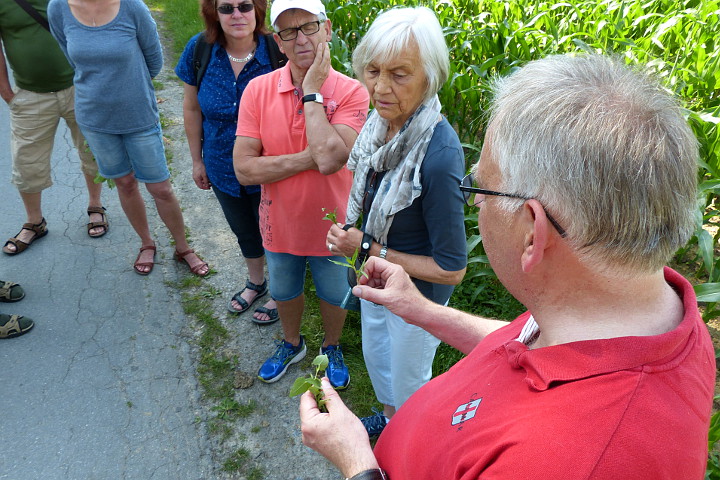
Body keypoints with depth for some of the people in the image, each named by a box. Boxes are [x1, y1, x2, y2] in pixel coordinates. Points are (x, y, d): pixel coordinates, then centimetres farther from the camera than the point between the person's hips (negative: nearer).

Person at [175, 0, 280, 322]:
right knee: (244, 231, 25)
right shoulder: (199, 50, -10)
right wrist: (197, 160, 7)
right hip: (223, 169, 4)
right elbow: (192, 108, 1)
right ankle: (255, 282, 53)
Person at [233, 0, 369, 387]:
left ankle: (332, 348, 53)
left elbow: (331, 159, -34)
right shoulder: (258, 90, -14)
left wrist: (311, 92, -27)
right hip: (280, 225, 2)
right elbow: (244, 169, -19)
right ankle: (291, 343, 57)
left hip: (330, 227, -2)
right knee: (284, 293, 26)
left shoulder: (350, 92, -19)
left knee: (333, 296, 22)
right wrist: (310, 157, -27)